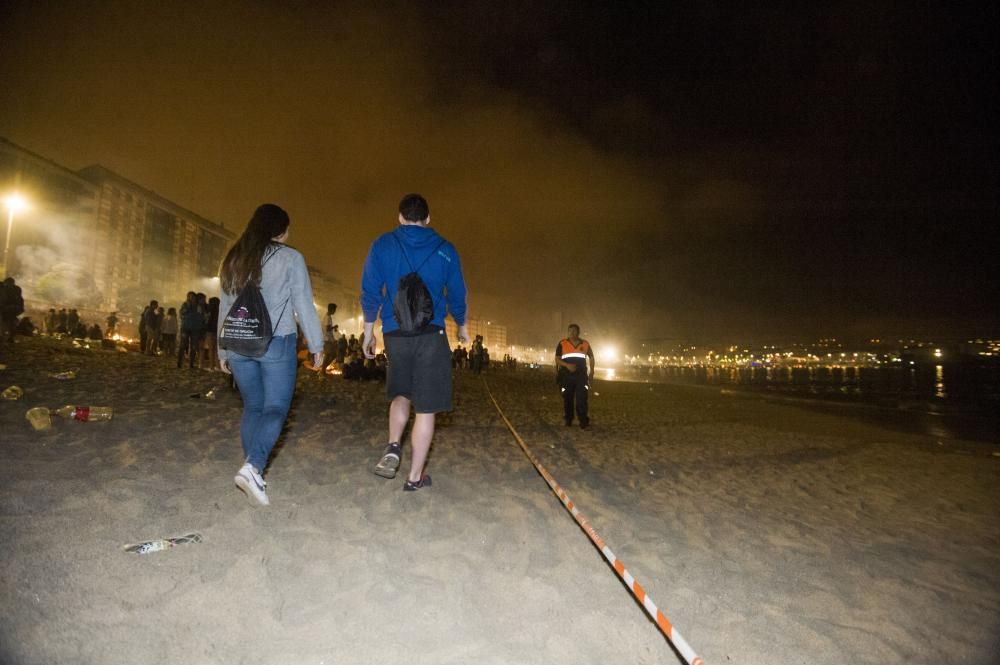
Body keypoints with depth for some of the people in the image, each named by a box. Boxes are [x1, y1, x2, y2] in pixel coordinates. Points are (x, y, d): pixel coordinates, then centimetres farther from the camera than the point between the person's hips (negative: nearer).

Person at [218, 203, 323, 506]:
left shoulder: (233, 260, 14)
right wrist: (316, 345, -1)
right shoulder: (290, 258, -2)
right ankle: (252, 466, -20)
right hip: (277, 344, -5)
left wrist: (223, 351, 22)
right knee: (275, 408, -2)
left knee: (253, 407, 14)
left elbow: (224, 309, 17)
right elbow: (304, 305, -6)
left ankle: (252, 469, 13)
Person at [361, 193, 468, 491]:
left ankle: (393, 448, 5)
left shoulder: (383, 245, 4)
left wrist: (369, 332, 12)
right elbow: (457, 295, 9)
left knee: (401, 393, 24)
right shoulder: (445, 250, 5)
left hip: (395, 333, 2)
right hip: (431, 334, -2)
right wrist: (462, 327, 25)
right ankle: (415, 476, 9)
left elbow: (370, 292, 2)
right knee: (425, 407, 4)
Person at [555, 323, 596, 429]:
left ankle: (584, 422, -6)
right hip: (566, 375, 0)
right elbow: (557, 359, -1)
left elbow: (591, 357, 19)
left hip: (581, 375, 0)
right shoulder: (562, 344, 1)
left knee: (582, 398, -8)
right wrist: (567, 365, -18)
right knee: (567, 398, 7)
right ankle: (568, 420, 21)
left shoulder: (585, 344, 6)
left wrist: (591, 372, 11)